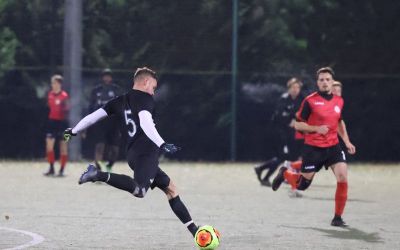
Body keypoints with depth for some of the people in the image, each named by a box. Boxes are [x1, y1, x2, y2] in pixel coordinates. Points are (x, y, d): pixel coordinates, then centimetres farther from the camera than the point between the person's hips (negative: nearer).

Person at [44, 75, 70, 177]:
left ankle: (61, 170, 10)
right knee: (49, 143, -6)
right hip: (52, 121, 5)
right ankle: (51, 168, 2)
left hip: (62, 122, -5)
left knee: (63, 145, 4)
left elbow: (67, 109, -8)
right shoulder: (50, 94, 6)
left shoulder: (64, 96, -10)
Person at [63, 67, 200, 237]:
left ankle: (194, 230, 14)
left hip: (133, 154, 10)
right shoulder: (145, 98, 0)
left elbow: (95, 115, 24)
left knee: (170, 188, 15)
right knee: (140, 190, -32)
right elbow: (145, 122, -19)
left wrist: (74, 131, 37)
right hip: (146, 153, -10)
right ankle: (99, 175, -33)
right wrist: (162, 144, -28)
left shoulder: (120, 102, 22)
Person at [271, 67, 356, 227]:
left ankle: (337, 218, -4)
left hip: (333, 146, 4)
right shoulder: (310, 101, -9)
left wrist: (347, 141, 13)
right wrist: (317, 128, -20)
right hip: (313, 148, -4)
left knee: (342, 177, -15)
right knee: (302, 185, 5)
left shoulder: (339, 101, 6)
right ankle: (284, 173, 40)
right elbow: (298, 124, -7)